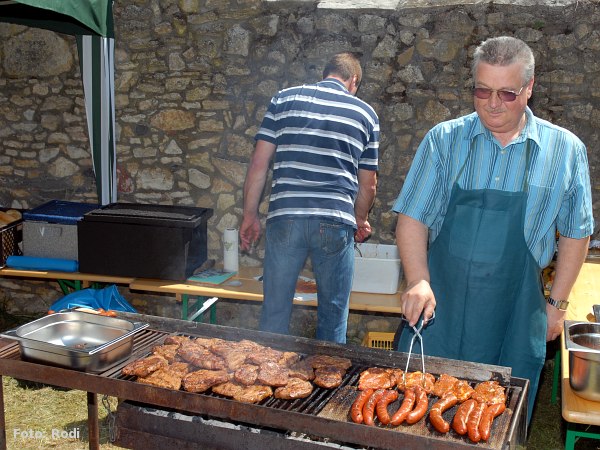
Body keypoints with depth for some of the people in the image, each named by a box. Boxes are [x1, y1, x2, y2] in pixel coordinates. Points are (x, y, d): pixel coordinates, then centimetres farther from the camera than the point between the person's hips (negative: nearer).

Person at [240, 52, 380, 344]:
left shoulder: (284, 99, 9)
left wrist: (250, 215, 11)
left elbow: (259, 163, 4)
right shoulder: (365, 114, 10)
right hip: (335, 222, 0)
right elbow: (368, 184, 13)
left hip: (285, 218, 0)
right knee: (333, 315, 12)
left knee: (275, 312, 11)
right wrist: (360, 220, 30)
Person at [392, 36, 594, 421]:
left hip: (515, 316, 0)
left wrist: (557, 304, 6)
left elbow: (575, 234, 7)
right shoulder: (444, 140, -2)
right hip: (439, 305, 0)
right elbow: (412, 218, -3)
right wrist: (419, 282, -17)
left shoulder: (565, 150, -1)